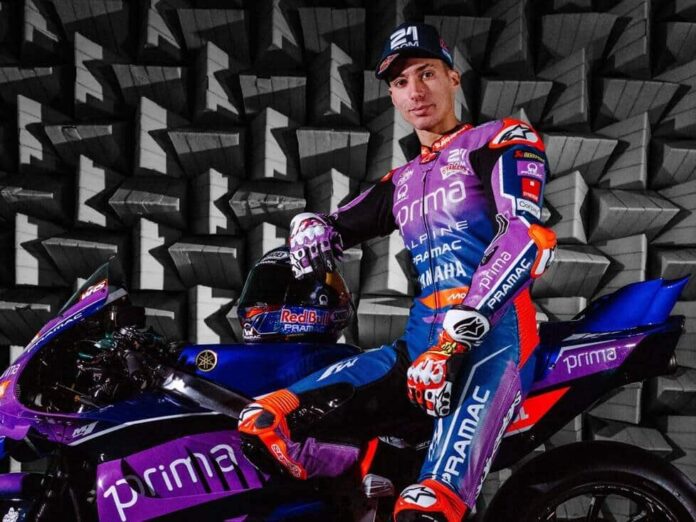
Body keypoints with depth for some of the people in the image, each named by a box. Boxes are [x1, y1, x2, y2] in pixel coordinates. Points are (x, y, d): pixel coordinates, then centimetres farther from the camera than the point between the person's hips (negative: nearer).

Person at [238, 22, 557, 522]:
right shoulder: (400, 182, 25)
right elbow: (332, 226, 32)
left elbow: (527, 235, -10)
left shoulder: (503, 140, 7)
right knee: (261, 425, -12)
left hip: (493, 331, -6)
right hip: (420, 340, 6)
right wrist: (310, 229, 4)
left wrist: (455, 339, -21)